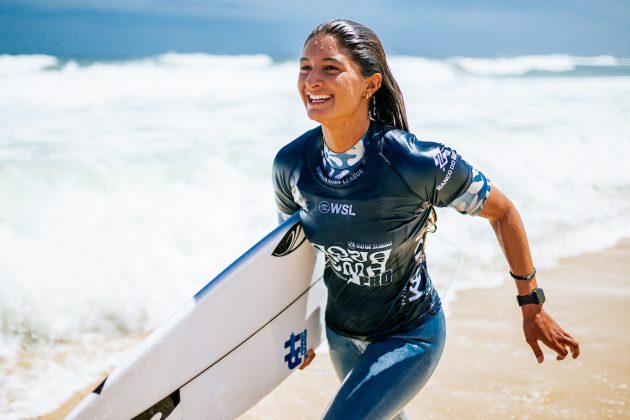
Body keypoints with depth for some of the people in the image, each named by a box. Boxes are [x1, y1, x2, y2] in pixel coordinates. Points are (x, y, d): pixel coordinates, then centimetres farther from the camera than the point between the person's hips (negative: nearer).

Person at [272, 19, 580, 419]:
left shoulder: (418, 163, -32)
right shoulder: (290, 164, -18)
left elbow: (502, 211, -14)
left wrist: (532, 305, -5)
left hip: (410, 337, -5)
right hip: (339, 332, 5)